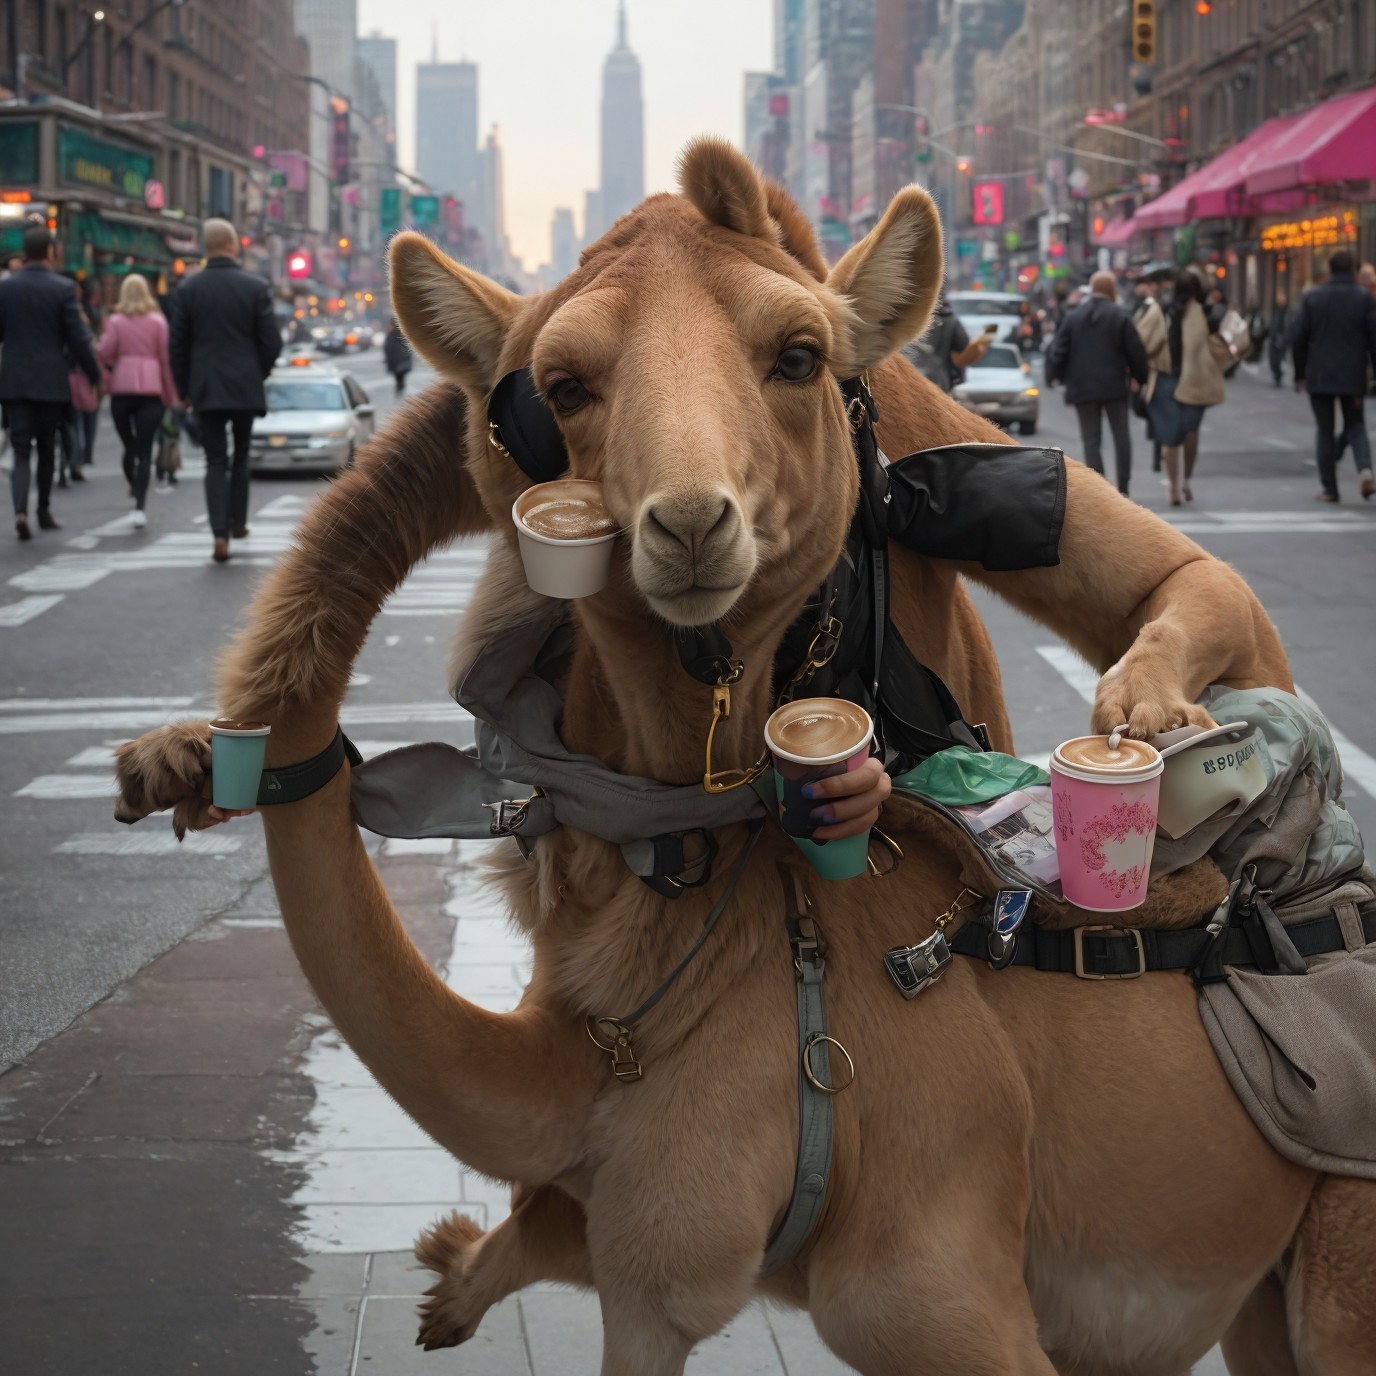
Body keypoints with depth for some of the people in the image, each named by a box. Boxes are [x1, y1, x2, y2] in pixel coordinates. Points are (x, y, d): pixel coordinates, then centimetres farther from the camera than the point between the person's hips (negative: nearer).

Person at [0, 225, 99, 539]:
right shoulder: (63, 289, -8)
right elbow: (77, 338, -7)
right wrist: (94, 374, 4)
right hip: (50, 382, -1)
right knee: (46, 448, 15)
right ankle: (44, 511, 25)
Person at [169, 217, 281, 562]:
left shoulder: (188, 288, -3)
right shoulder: (255, 287, -7)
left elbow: (178, 344, 0)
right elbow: (271, 342, -5)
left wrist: (184, 388, 11)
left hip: (206, 389, 0)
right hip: (245, 388, 0)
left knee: (216, 462, 3)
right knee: (241, 456, 18)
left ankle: (220, 533, -12)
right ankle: (238, 523, 25)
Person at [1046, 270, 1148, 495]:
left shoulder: (1073, 317, 1)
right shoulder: (1121, 317, -5)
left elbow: (1059, 350, 1)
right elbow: (1136, 352, -4)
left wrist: (1054, 376, 15)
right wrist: (1140, 377, 12)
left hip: (1083, 387, 1)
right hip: (1114, 385, -1)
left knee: (1091, 441, 4)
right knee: (1121, 436, 11)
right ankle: (1122, 489, 7)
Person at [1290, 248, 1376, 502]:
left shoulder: (1312, 298, -2)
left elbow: (1299, 339, 0)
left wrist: (1300, 374, 9)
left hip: (1319, 377, 0)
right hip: (1353, 377, 0)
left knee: (1325, 433, 7)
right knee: (1355, 426, 13)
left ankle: (1329, 488, 7)